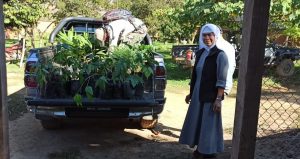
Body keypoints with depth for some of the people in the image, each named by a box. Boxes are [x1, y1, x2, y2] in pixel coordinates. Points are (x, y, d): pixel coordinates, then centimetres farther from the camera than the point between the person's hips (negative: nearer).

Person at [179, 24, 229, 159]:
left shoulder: (220, 55, -11)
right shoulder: (200, 53, 8)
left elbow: (221, 80, -15)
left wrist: (218, 99, -20)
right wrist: (191, 93, 15)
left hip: (211, 96, -7)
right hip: (197, 94, 7)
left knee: (209, 124, 3)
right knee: (196, 121, 14)